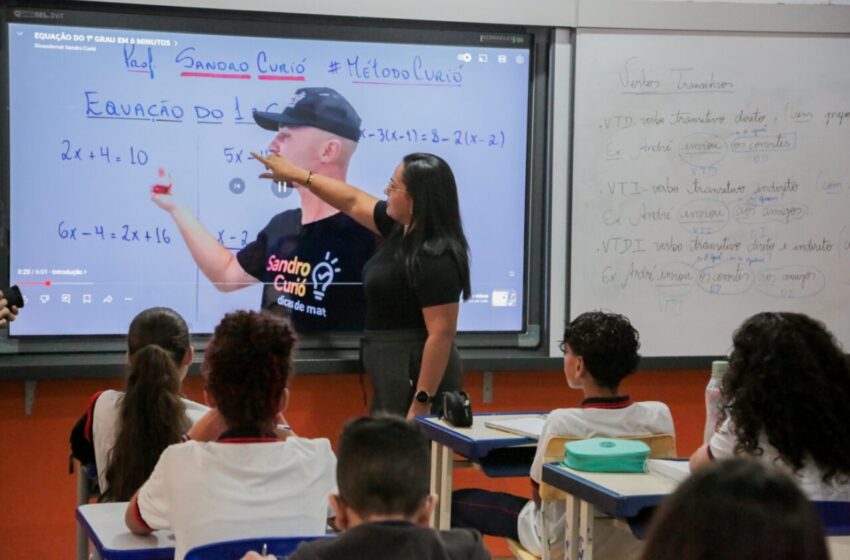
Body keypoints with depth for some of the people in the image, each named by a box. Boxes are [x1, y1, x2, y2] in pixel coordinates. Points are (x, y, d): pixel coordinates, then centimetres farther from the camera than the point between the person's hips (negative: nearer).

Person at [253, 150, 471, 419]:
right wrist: (298, 175, 25)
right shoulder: (402, 228, 6)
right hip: (395, 374, 10)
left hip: (418, 378, -10)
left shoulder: (436, 260, -22)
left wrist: (422, 402, -25)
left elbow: (442, 334, -24)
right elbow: (353, 201, 20)